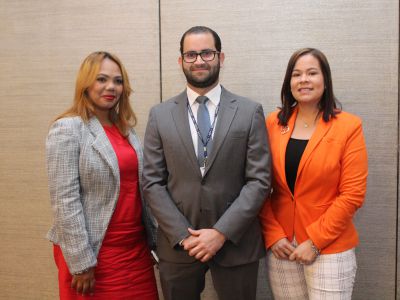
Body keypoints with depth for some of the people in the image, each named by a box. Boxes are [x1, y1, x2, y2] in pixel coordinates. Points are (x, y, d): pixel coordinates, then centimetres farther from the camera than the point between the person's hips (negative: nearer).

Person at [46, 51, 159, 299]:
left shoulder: (126, 129, 9)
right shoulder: (67, 129, -11)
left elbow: (140, 188, 11)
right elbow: (64, 201, -15)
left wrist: (153, 238, 10)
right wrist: (80, 262, -16)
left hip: (136, 246, 6)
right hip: (95, 251, -6)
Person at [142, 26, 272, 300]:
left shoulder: (250, 112, -2)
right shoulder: (160, 115, 2)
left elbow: (260, 180, -6)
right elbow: (152, 182, -1)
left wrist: (222, 232, -13)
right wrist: (183, 235, -9)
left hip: (236, 243, -1)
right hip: (178, 245, 1)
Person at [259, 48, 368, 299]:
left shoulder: (348, 126, -7)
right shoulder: (273, 124, 1)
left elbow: (353, 194, -10)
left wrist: (314, 241, -12)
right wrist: (273, 235, -5)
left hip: (329, 249, -2)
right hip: (280, 245, 3)